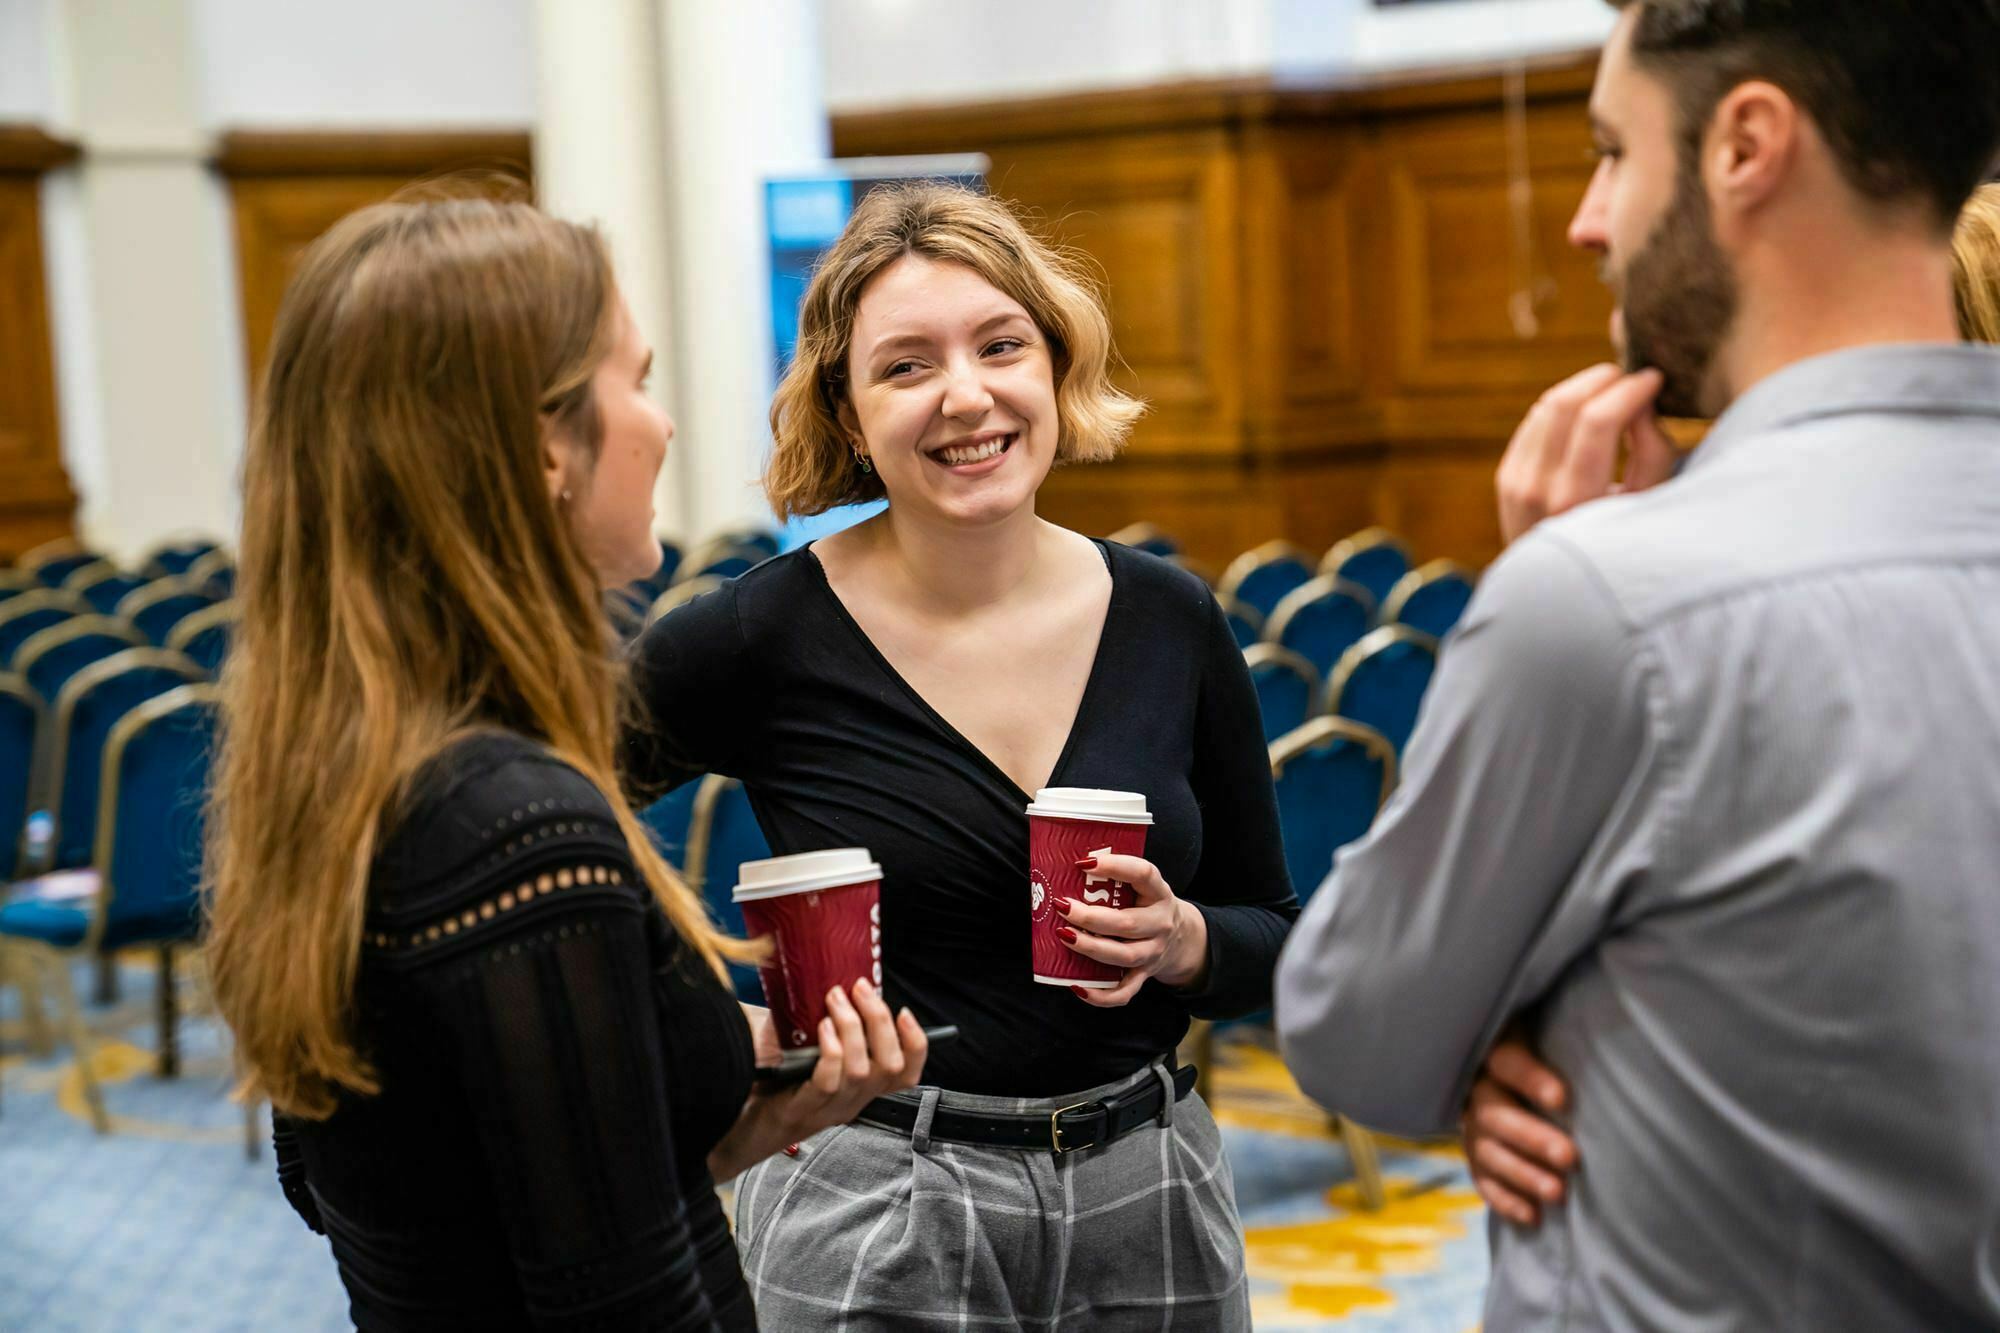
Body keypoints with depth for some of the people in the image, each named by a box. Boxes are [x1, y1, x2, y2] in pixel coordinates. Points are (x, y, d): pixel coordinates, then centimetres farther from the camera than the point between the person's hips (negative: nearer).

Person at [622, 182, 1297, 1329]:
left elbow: (1277, 941, 8)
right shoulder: (762, 641, -11)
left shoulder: (1170, 621, -1)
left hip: (1155, 1202, 3)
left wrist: (1181, 941, -13)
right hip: (874, 1228, -3)